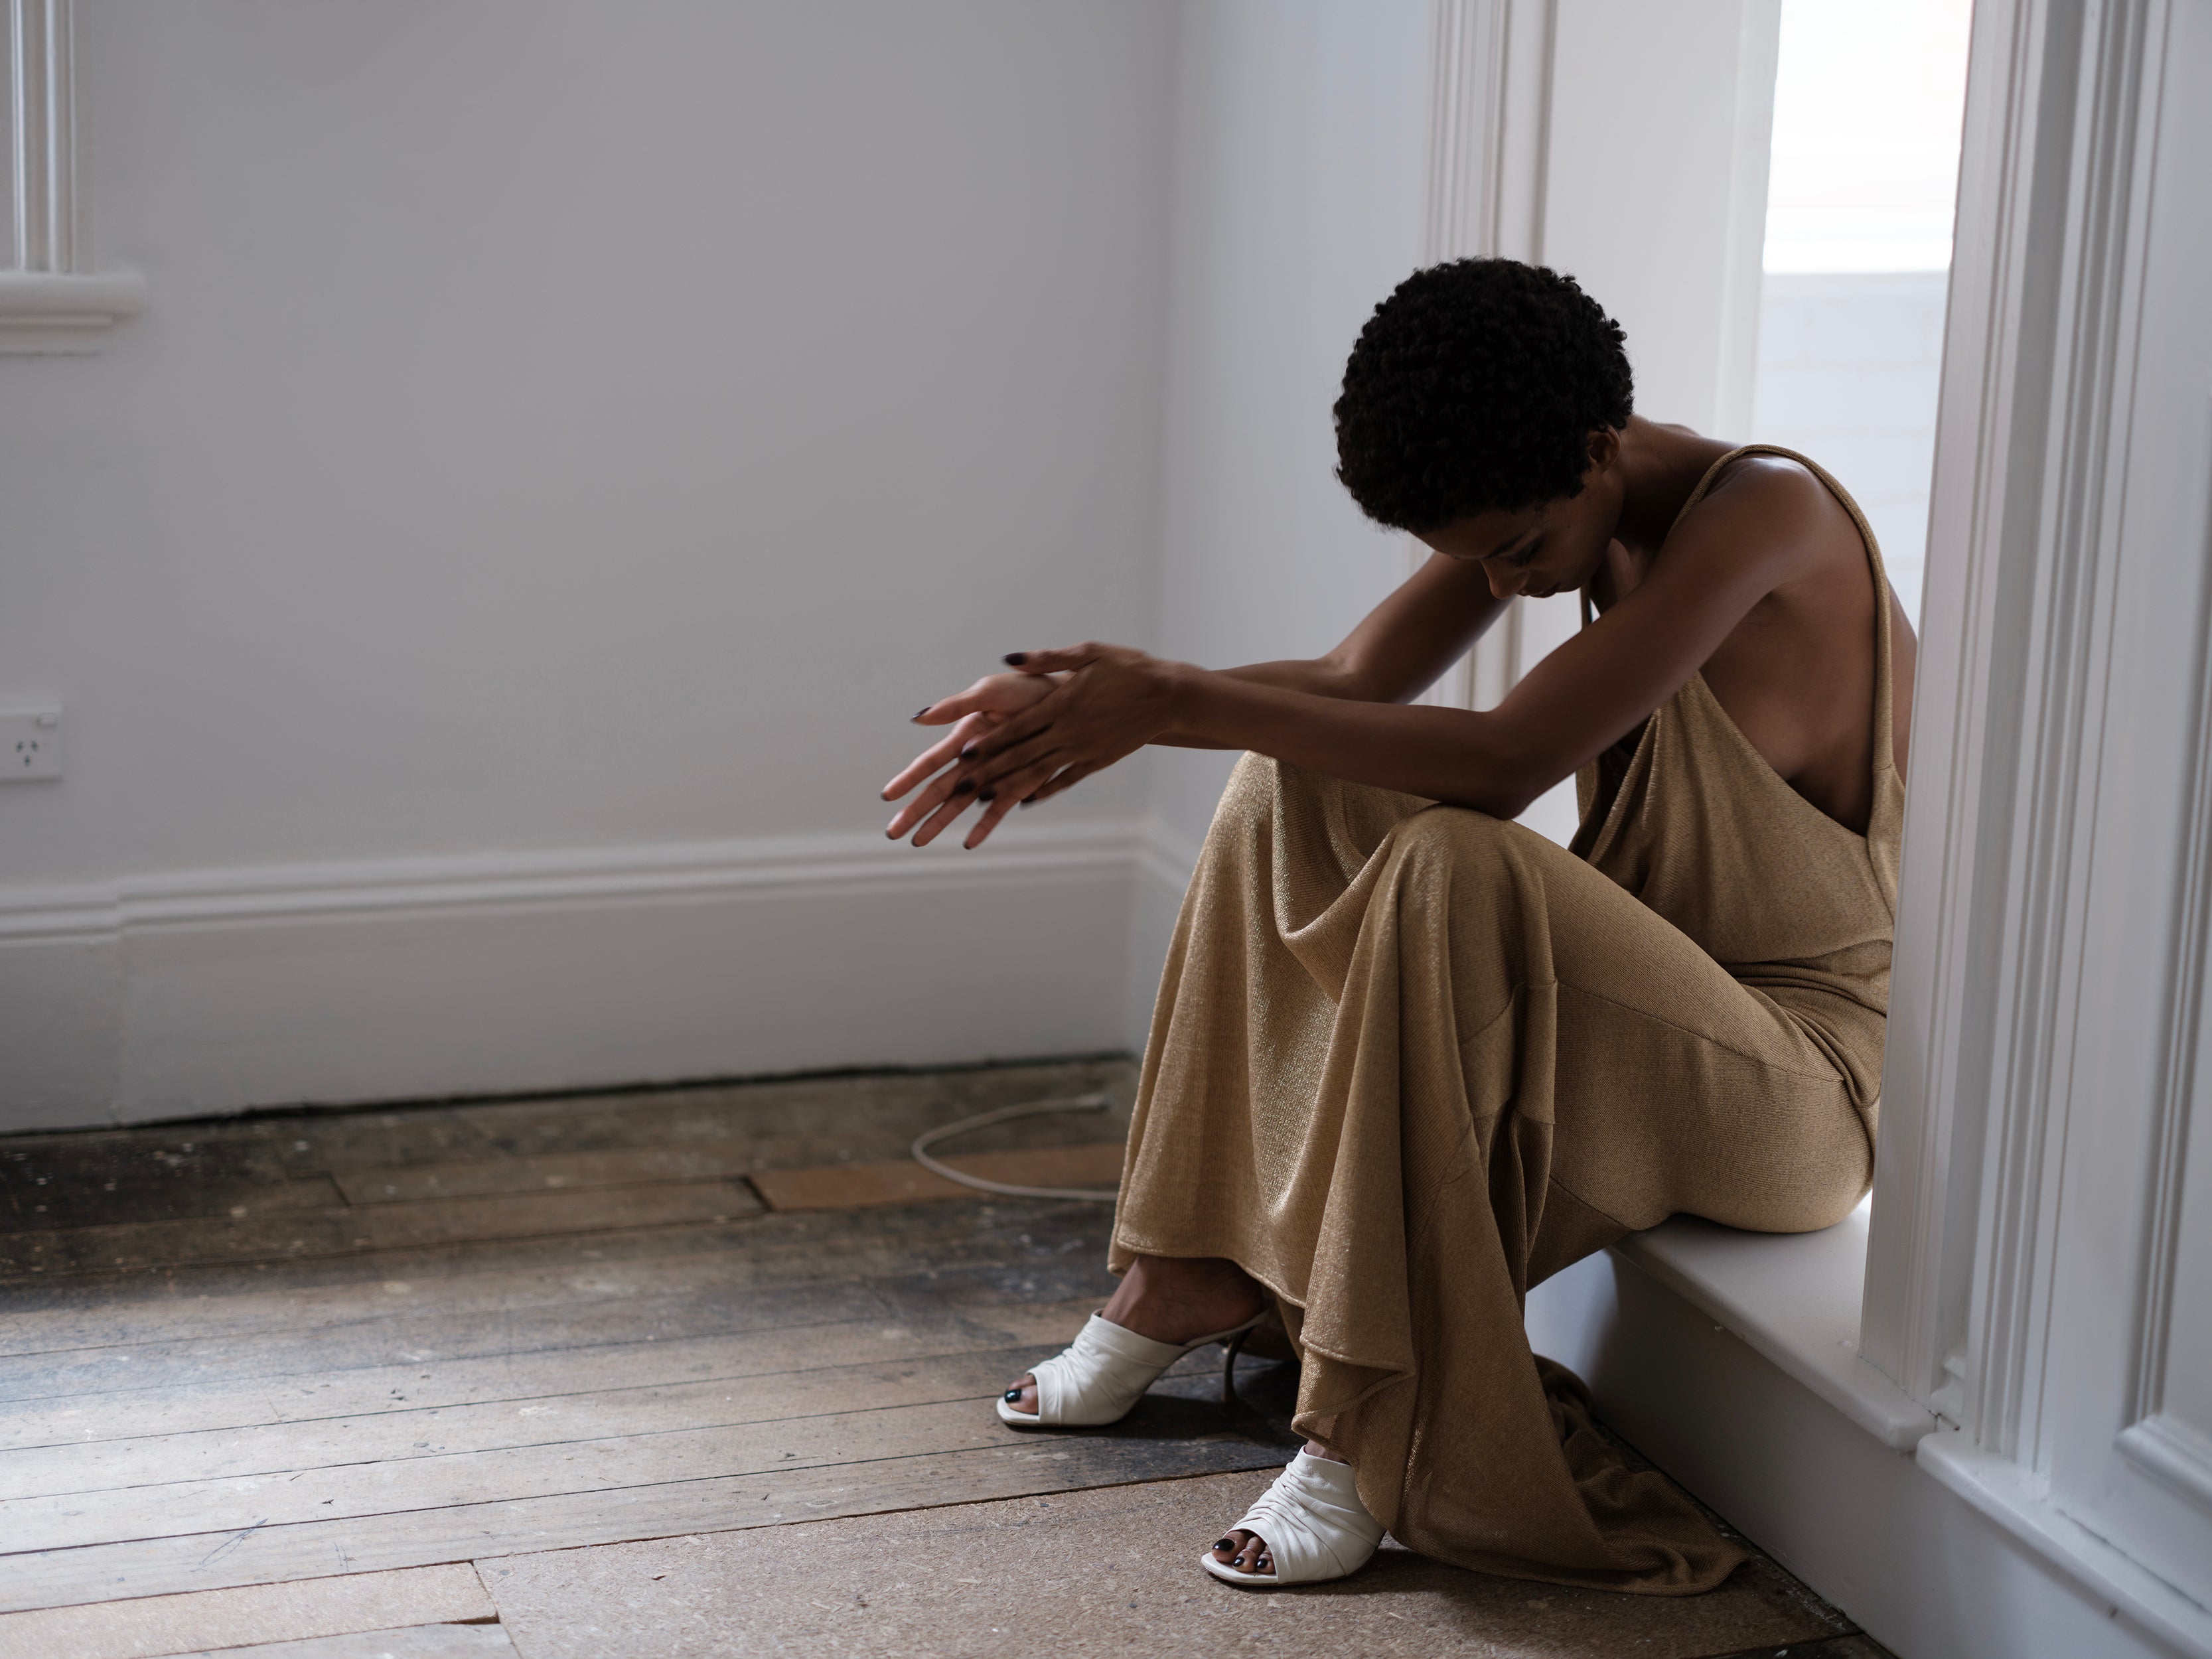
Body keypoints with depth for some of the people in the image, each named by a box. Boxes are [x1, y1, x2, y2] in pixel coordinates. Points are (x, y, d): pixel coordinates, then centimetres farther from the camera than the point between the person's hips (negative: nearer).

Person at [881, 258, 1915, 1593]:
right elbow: (1353, 683, -3)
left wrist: (1183, 705, -30)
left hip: (1804, 1071, -8)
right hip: (1630, 998, 8)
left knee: (1450, 863, -33)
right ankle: (1197, 1271, 1)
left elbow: (1504, 762, -32)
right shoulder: (1530, 501, 0)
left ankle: (1373, 1428, -27)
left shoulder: (1765, 512, -24)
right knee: (1291, 787, 0)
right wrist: (1083, 710, -17)